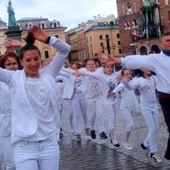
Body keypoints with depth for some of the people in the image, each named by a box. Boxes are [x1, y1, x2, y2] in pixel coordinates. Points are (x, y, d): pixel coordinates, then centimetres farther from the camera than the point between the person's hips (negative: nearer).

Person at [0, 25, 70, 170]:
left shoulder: (48, 74, 5)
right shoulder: (14, 78, 1)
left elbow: (65, 49, 4)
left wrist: (47, 39, -7)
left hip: (50, 142, 2)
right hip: (24, 145, -2)